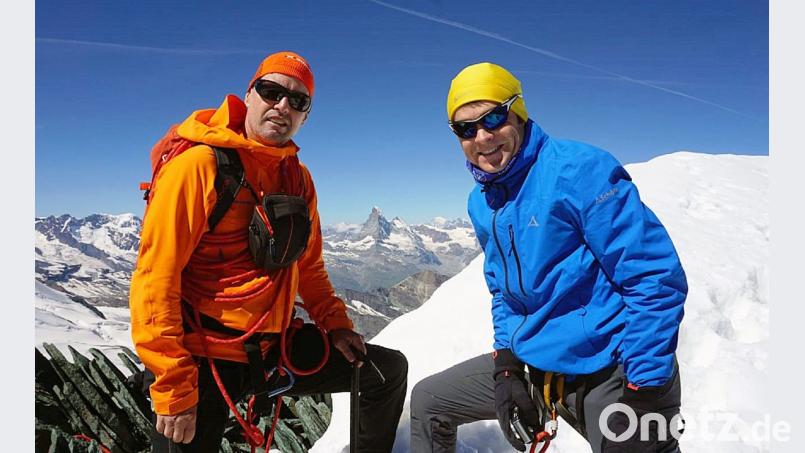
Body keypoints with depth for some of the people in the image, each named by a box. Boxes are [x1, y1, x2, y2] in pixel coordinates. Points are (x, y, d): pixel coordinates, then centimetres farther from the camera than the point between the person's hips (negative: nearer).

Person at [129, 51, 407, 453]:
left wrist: (336, 325, 7)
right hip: (203, 360, -6)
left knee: (390, 371, 11)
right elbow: (156, 278, -19)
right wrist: (174, 389, -20)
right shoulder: (198, 164, -15)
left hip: (274, 347, 7)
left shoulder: (298, 178, 6)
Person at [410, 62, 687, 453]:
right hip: (534, 363, 8)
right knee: (428, 400, 15)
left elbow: (657, 279, -21)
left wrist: (643, 394, -20)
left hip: (613, 371, -7)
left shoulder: (579, 170, -19)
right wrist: (506, 365, 5)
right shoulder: (481, 204, 5)